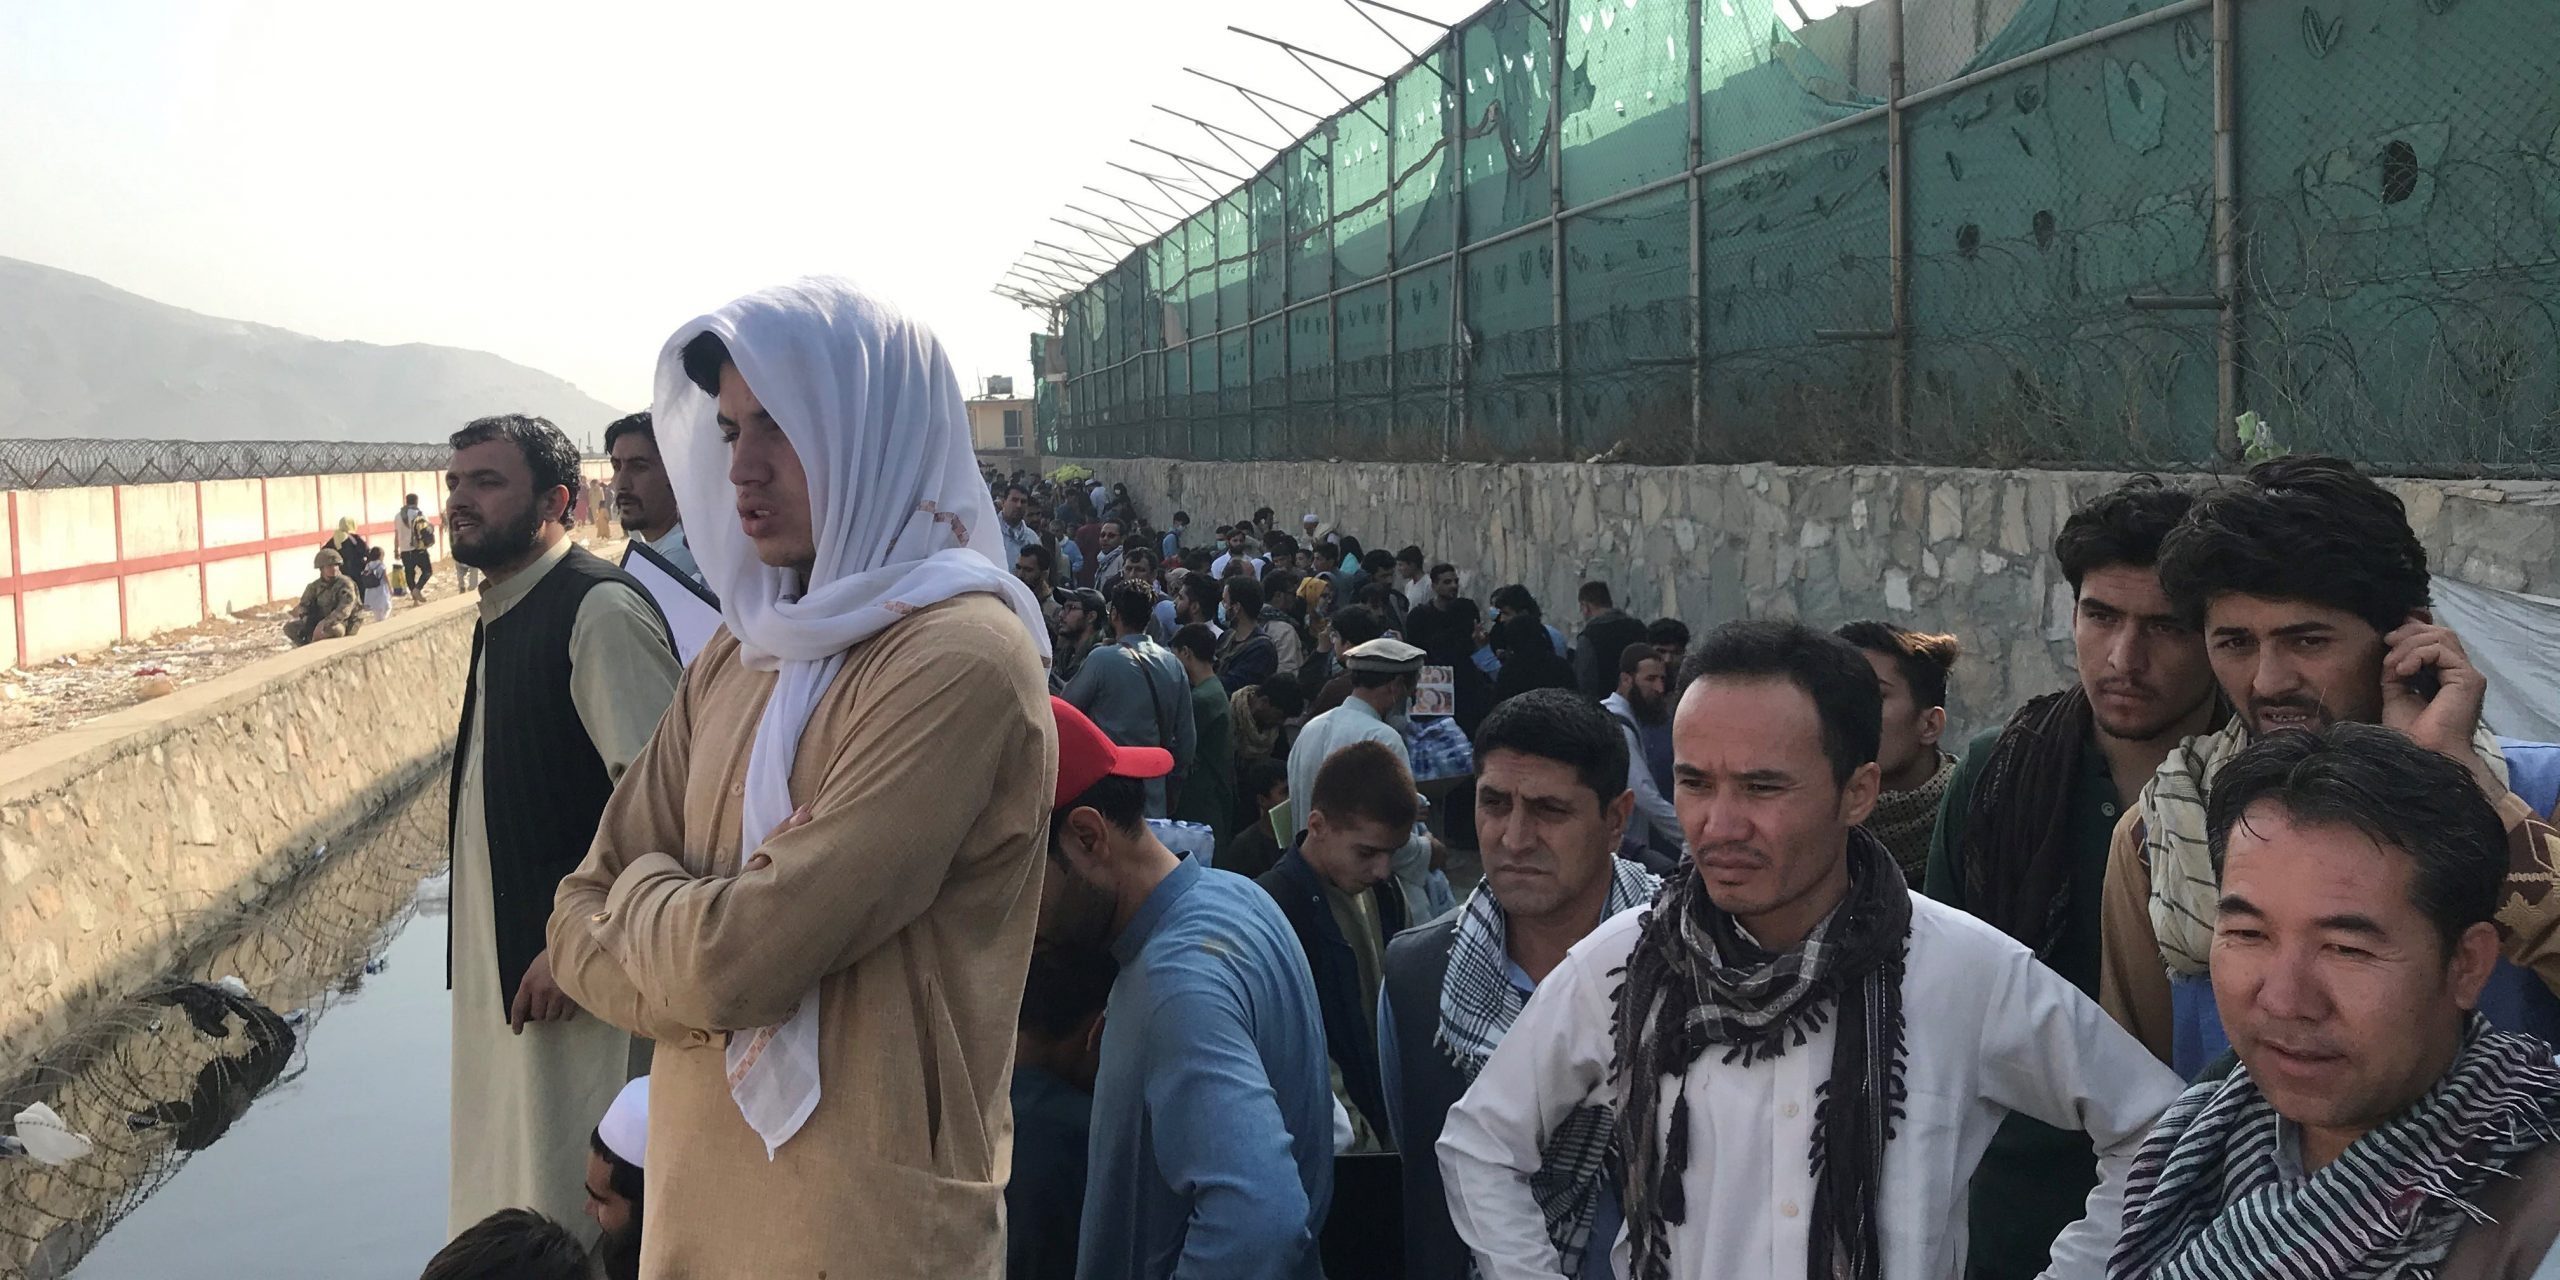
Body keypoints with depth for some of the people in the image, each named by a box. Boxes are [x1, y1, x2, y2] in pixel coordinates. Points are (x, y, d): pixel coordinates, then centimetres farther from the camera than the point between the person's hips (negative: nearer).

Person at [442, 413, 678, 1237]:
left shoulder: (599, 609, -16)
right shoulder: (501, 614, 13)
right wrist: (482, 952, 15)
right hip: (501, 959, 9)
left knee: (568, 1211, 0)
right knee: (504, 1181, 18)